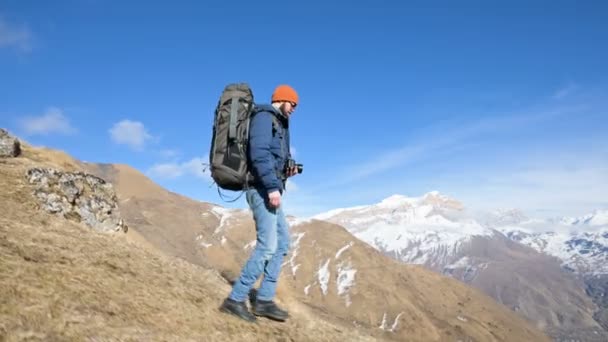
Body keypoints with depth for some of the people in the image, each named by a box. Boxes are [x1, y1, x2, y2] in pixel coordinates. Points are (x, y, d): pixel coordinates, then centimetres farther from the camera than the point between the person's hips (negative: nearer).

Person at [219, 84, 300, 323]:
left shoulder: (278, 124, 23)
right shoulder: (264, 117, -7)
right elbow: (259, 154, -21)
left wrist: (287, 170, 7)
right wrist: (273, 187, -27)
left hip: (268, 190, 11)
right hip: (262, 189, -11)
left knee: (282, 242, 11)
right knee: (267, 246, -14)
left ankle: (264, 300, 12)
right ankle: (235, 299, -8)